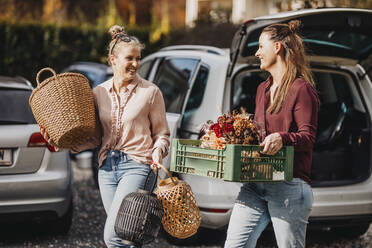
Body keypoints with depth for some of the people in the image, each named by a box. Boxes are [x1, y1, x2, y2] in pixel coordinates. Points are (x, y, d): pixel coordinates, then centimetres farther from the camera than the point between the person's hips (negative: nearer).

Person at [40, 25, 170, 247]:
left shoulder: (150, 92, -2)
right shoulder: (99, 93, 8)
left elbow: (162, 134, 5)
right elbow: (96, 137, 11)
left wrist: (158, 152, -16)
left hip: (137, 165, -5)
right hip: (107, 166, 5)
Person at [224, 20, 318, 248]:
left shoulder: (302, 89, -6)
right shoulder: (263, 89, 21)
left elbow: (308, 137, -13)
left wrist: (282, 138, -31)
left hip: (289, 186, -8)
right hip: (255, 184, 8)